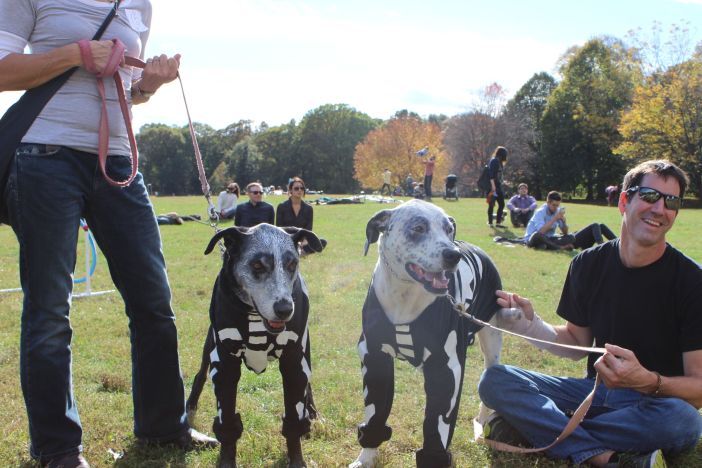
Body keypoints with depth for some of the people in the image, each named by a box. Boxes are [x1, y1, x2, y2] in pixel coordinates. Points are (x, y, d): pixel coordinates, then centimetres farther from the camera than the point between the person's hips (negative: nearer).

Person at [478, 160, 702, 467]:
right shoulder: (589, 264, -1)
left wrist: (648, 381, -35)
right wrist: (528, 323, -9)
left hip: (657, 402, -3)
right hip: (596, 391, 4)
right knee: (494, 380, -16)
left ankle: (538, 425, -24)